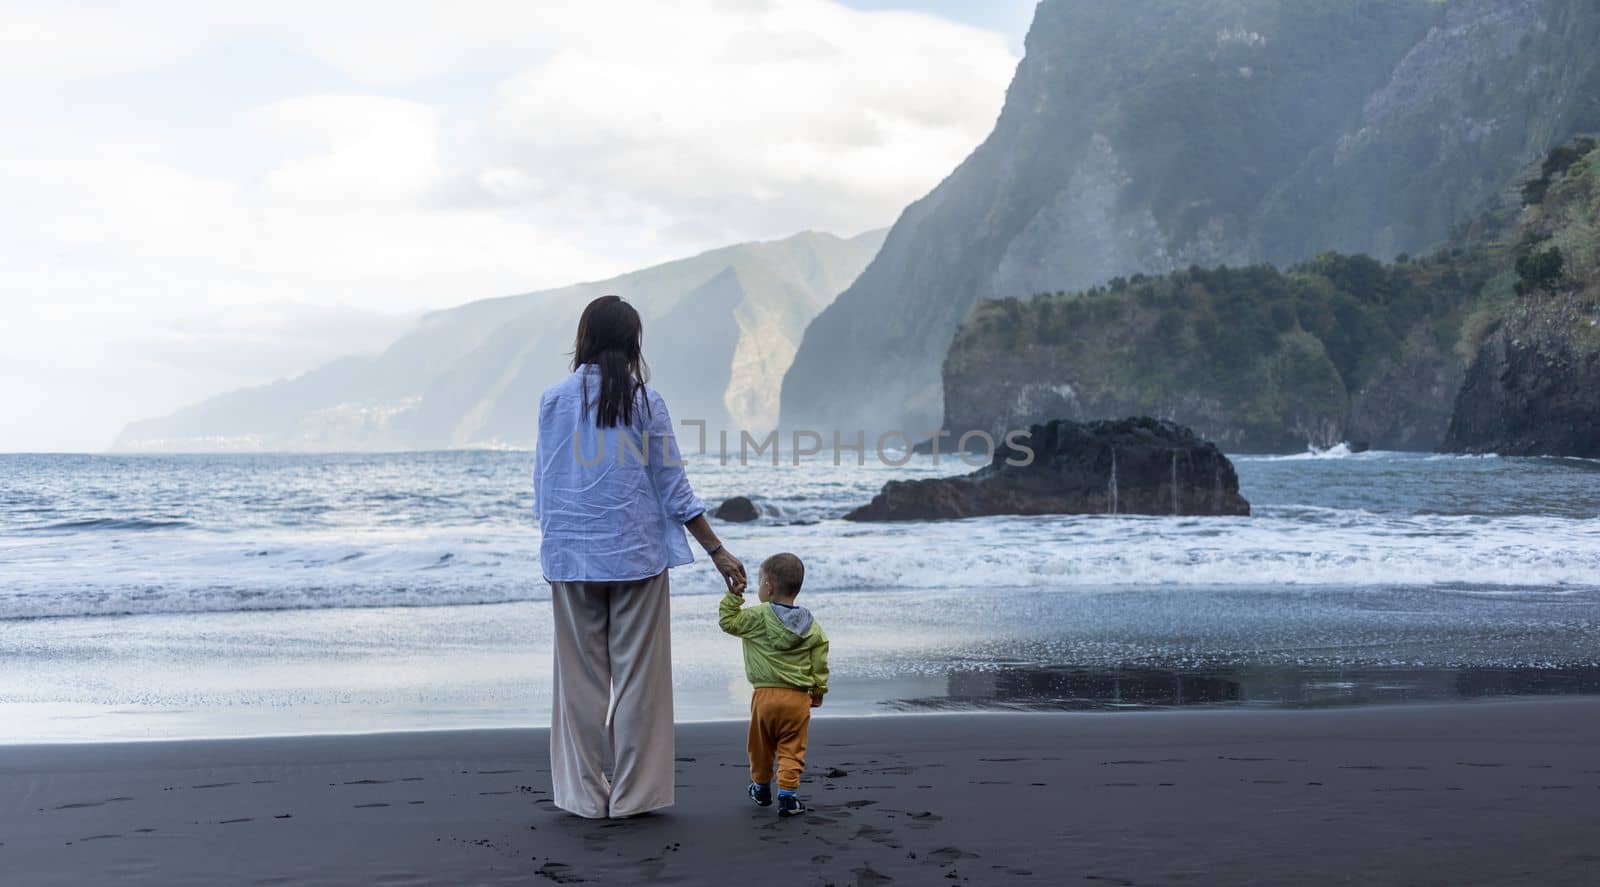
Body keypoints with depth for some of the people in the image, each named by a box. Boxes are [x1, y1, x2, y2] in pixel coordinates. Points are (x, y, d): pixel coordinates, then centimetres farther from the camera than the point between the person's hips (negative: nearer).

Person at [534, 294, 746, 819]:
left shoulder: (553, 400, 1)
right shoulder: (644, 401, -5)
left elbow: (542, 487, 7)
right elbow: (674, 489, -3)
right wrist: (717, 551, 5)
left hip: (571, 555, 2)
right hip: (636, 553, -2)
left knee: (580, 676, 9)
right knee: (637, 673, 5)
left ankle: (585, 793, 12)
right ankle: (633, 793, 8)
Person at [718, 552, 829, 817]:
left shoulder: (758, 617, -9)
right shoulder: (812, 626, 3)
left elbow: (728, 621, -2)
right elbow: (819, 662, 7)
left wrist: (733, 596, 3)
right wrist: (819, 691, 18)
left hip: (765, 695, -1)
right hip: (798, 697, 1)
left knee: (761, 745, 18)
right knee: (791, 749, 6)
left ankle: (761, 787, 35)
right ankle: (788, 794, -3)